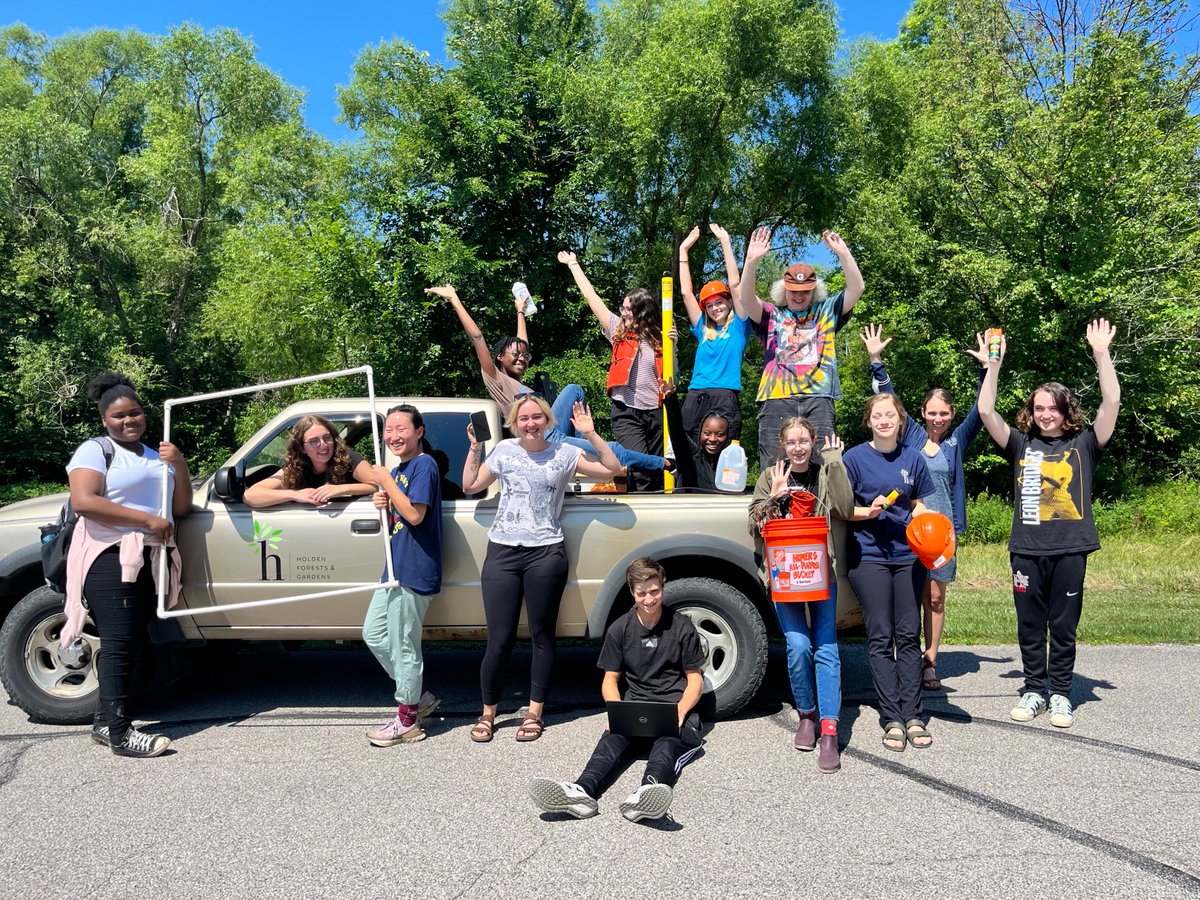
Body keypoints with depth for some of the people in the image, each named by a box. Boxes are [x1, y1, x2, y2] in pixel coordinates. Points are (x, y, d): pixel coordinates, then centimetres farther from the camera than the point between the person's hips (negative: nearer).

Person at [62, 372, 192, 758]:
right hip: (110, 557, -7)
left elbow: (181, 508, 17)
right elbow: (82, 501, -15)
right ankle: (118, 732, -13)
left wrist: (179, 465, 2)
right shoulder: (96, 450, 0)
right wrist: (146, 519, -17)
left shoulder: (157, 456, 21)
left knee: (132, 644, 5)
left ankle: (106, 721, 12)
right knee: (119, 644, -13)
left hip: (150, 560, 7)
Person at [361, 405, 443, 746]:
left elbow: (414, 515, -23)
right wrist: (383, 505, -2)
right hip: (395, 568, 10)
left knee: (403, 645, 0)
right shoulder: (397, 470, 14)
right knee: (373, 634, 15)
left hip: (415, 572, -10)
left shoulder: (424, 465, -12)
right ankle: (418, 697, 27)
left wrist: (387, 481, -16)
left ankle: (407, 721, 15)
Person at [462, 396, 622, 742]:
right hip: (502, 553, 1)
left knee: (542, 636, 8)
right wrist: (475, 447, 7)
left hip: (546, 554, -1)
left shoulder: (564, 453, 4)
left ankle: (534, 713, 21)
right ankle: (488, 713, 18)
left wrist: (590, 434, -7)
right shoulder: (503, 451, 9)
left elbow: (612, 469, -1)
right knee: (499, 639, 1)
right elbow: (470, 486, 14)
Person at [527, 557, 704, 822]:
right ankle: (582, 791, -59)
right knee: (614, 736, -31)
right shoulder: (619, 629, 8)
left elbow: (695, 680, 5)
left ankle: (650, 789, -67)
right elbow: (610, 679, 10)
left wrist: (680, 711, -16)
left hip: (675, 708, -2)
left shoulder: (682, 627, 2)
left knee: (668, 740, -36)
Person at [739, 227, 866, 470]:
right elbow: (746, 298, -2)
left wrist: (843, 253, -3)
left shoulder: (826, 311, 20)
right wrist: (752, 261, -16)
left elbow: (857, 288, 9)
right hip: (777, 398, -1)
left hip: (818, 398, 1)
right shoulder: (771, 315, 16)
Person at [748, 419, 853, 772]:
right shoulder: (771, 477, 8)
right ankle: (806, 715, 11)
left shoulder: (825, 473, 8)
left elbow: (845, 510, -8)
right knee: (798, 645, -12)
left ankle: (829, 732, -6)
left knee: (826, 648, -7)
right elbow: (755, 524, 3)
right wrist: (774, 497, -13)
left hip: (821, 571, 1)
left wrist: (834, 462, -10)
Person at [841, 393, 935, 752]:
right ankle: (892, 719, 5)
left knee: (908, 636, 4)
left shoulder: (912, 458, 6)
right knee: (881, 638, -1)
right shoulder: (855, 458, -4)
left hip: (908, 555, 3)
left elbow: (917, 506, 14)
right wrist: (868, 511, -20)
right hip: (869, 557, -3)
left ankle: (913, 716, 10)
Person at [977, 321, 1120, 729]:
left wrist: (1101, 353, -11)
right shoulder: (1021, 444, 8)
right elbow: (986, 411, -2)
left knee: (1064, 626, 7)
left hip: (1070, 549, -1)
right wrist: (993, 364, -7)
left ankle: (1061, 695, 19)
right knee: (1030, 625, 9)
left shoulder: (1084, 443, 5)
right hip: (1027, 549, 1)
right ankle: (1033, 691, 22)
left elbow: (1112, 402, -6)